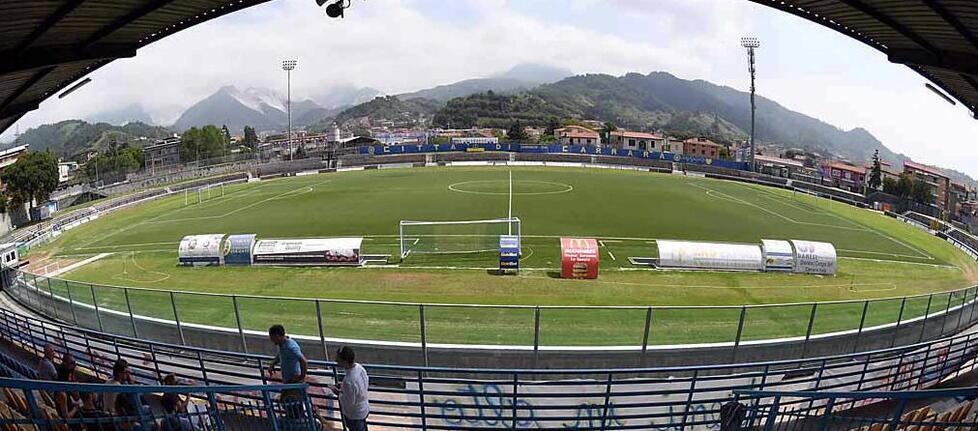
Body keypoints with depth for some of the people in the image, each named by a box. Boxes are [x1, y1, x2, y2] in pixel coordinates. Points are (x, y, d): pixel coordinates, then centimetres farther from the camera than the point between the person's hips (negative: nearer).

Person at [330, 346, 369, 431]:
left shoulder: (349, 381, -40)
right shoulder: (359, 367, -15)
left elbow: (349, 402, -27)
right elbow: (366, 384, 3)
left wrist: (339, 392, -12)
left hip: (354, 415, -7)